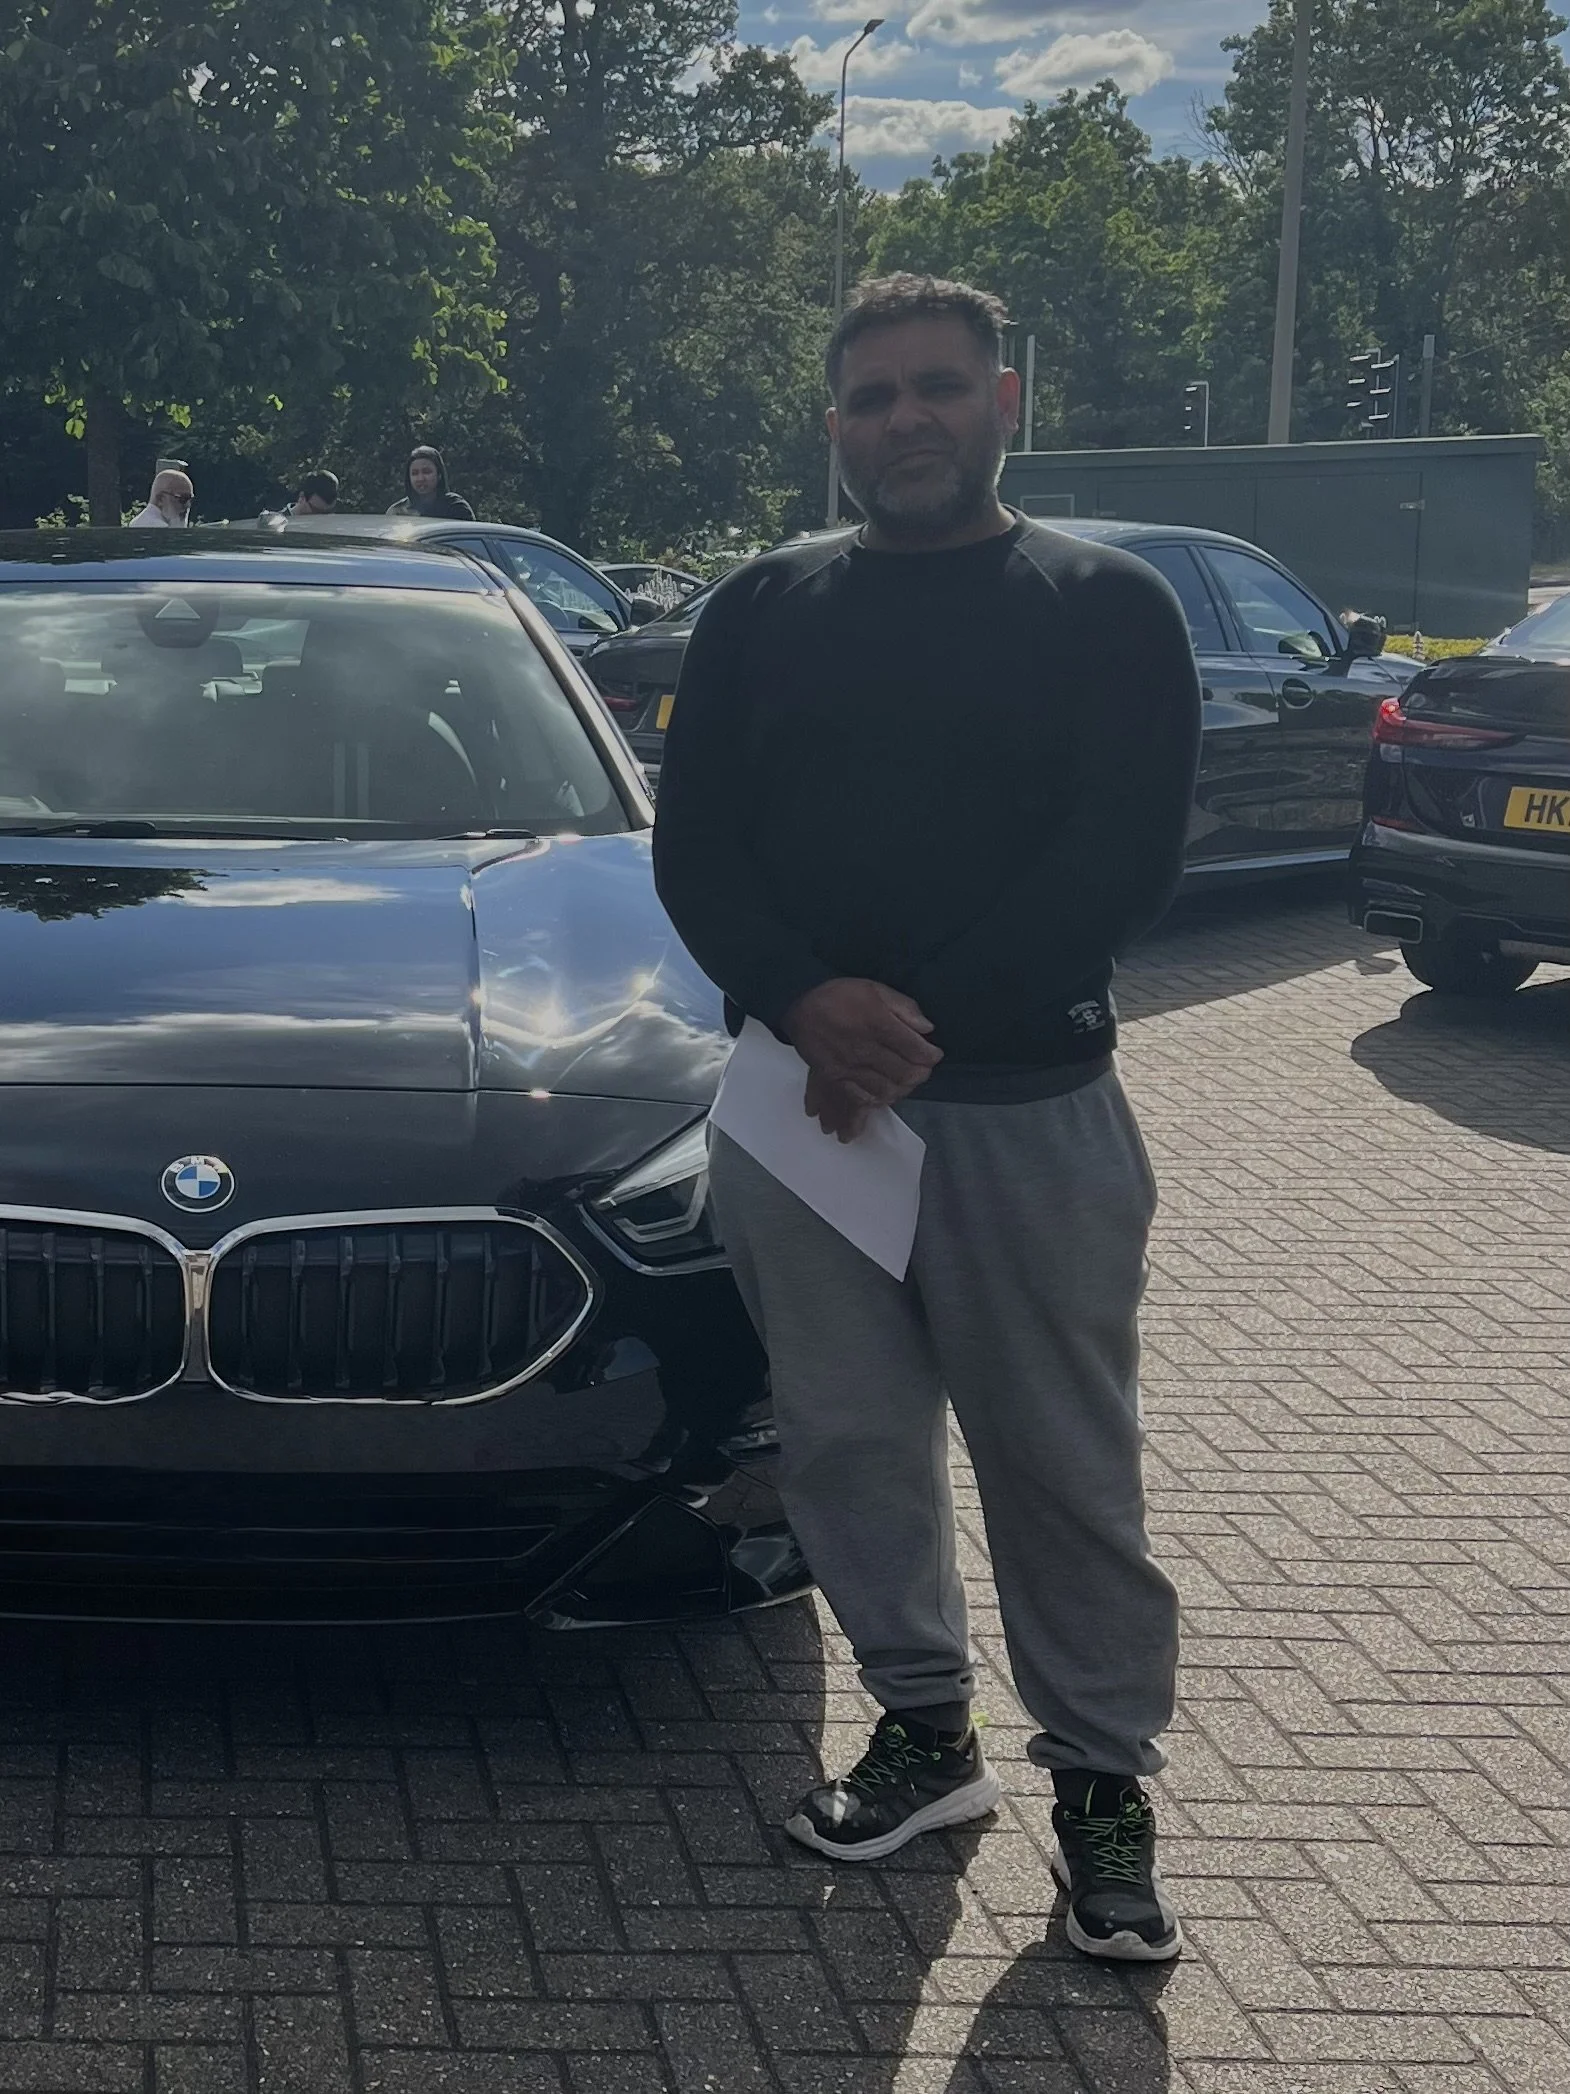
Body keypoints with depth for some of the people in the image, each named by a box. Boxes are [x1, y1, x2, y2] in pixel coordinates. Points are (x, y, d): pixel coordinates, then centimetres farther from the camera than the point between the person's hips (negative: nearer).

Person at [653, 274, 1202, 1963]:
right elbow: (694, 851, 4)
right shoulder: (763, 611, 11)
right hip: (802, 1096, 3)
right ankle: (923, 1730, 24)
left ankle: (1104, 1777, 14)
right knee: (845, 1434, 8)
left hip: (1029, 1103, -3)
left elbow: (1124, 862, -8)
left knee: (1063, 1459, 1)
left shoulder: (1106, 608, 2)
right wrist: (806, 1001, -15)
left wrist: (919, 1022, -16)